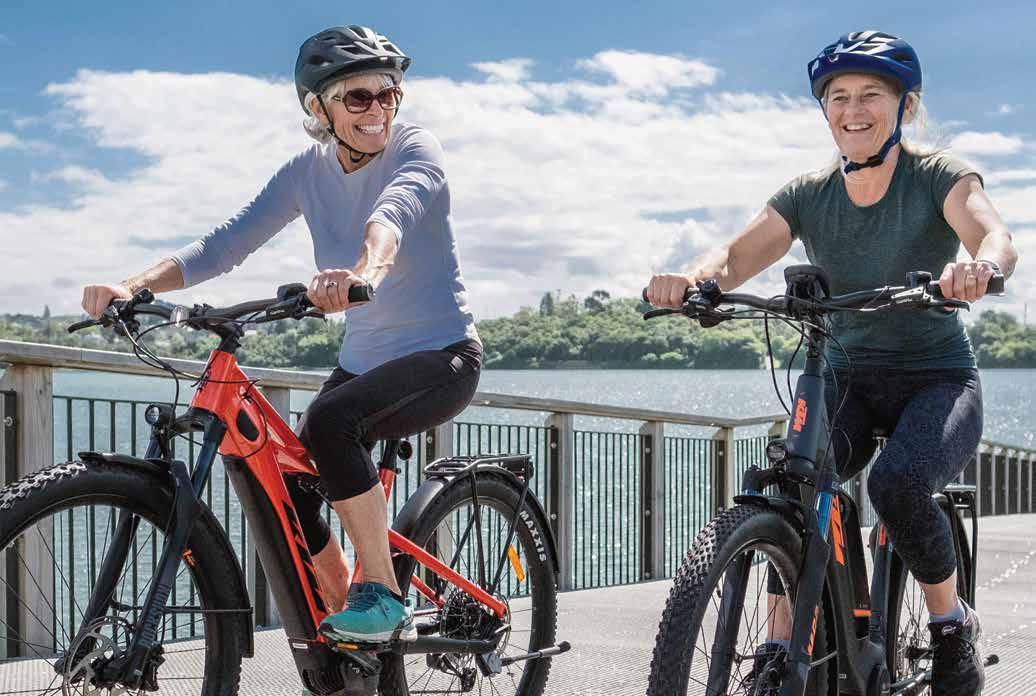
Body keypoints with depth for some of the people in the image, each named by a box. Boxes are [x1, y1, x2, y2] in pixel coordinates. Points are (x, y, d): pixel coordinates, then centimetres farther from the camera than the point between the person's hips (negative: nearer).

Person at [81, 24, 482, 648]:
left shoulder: (415, 148, -13)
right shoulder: (309, 172, 1)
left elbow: (394, 210, -37)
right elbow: (227, 243, -6)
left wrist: (365, 270, -59)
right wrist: (134, 285, -22)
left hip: (443, 357, -6)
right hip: (364, 359, 6)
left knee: (330, 421, -33)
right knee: (288, 491, -5)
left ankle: (384, 599, -21)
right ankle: (348, 631, 16)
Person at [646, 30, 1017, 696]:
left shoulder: (939, 177, -9)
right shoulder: (808, 195, 0)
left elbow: (996, 238, -28)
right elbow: (739, 253, -14)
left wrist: (979, 265, -54)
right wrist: (691, 278, -38)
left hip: (938, 380, -3)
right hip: (849, 380, 3)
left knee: (898, 481, -33)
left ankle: (953, 622, -7)